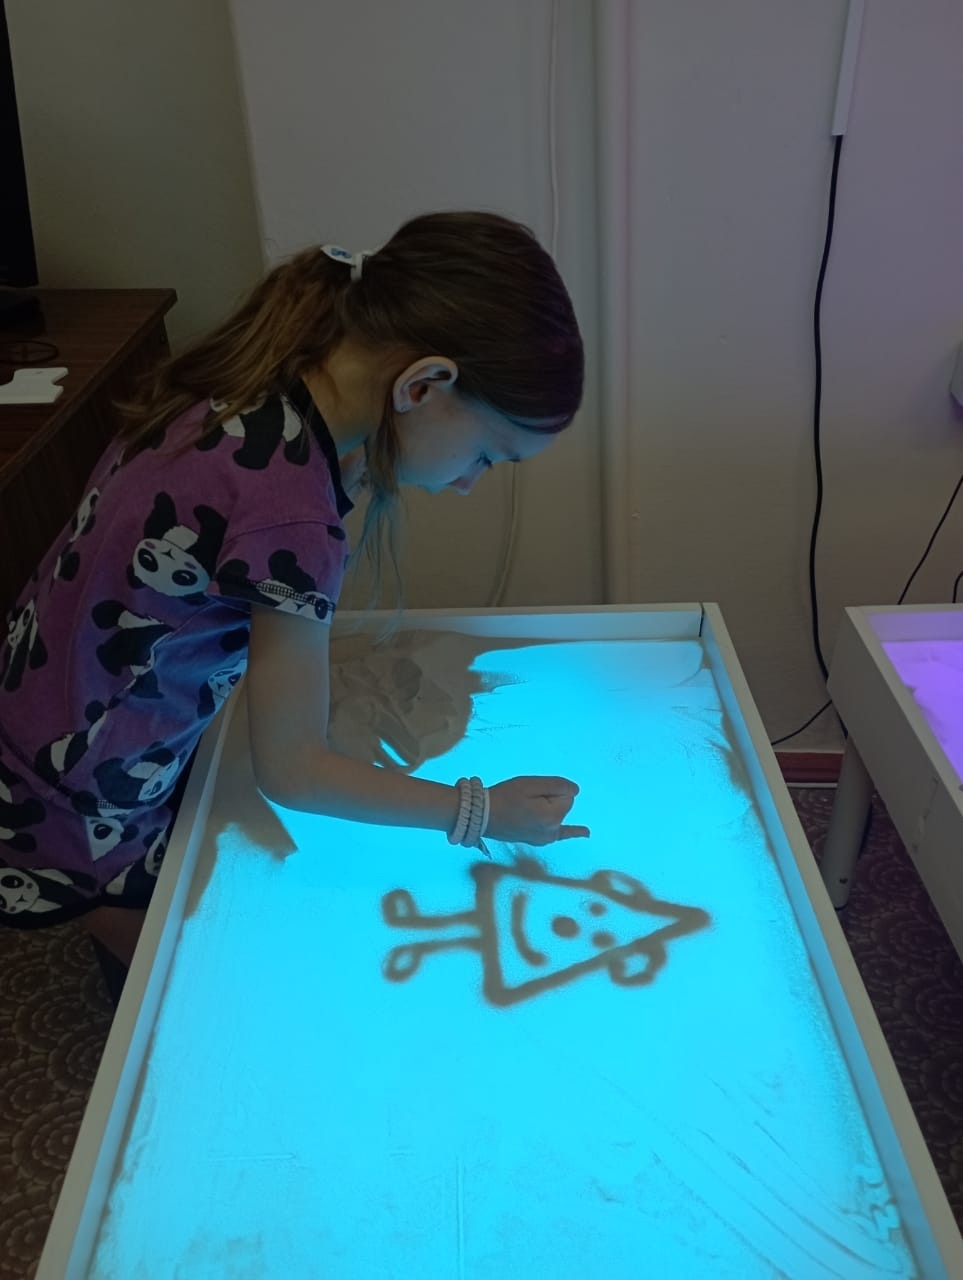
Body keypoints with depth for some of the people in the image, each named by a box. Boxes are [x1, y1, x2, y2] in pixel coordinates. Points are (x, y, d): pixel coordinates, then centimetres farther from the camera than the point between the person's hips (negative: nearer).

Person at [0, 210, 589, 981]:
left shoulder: (254, 377, -13)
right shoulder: (291, 518, -36)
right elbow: (291, 770, -24)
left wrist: (361, 474, -11)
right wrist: (482, 813, -14)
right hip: (88, 805, -7)